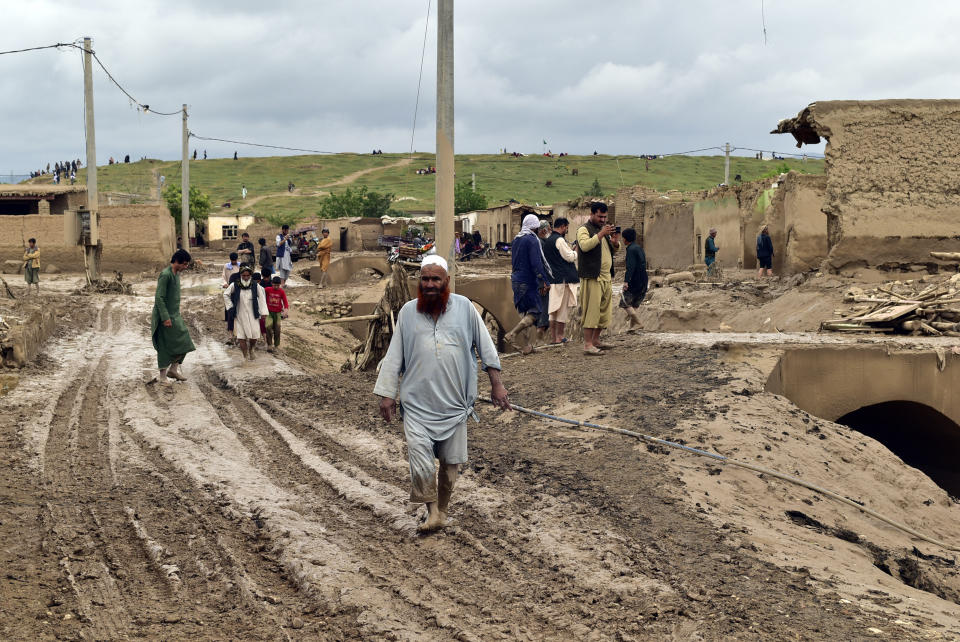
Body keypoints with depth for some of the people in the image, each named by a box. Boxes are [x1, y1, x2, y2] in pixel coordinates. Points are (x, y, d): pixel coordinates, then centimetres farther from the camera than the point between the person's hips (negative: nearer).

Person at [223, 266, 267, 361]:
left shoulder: (255, 286, -7)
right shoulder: (234, 285, -7)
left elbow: (261, 298, 0)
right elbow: (226, 295, 9)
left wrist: (263, 312, -4)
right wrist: (230, 306, 2)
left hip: (252, 315, 0)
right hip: (240, 315, 0)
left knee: (254, 335, -4)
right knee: (241, 336, -3)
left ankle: (251, 350, 28)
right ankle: (245, 356, 8)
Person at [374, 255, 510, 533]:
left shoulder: (464, 307, 2)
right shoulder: (408, 312, 4)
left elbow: (485, 346, 8)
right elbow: (394, 355, 9)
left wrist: (496, 384, 6)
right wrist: (387, 394, 6)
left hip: (454, 402, 0)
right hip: (417, 403, 0)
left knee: (451, 461, 7)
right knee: (420, 462, -13)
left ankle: (442, 509, 26)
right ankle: (432, 512, 0)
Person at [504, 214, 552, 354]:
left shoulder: (516, 240, 13)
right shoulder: (532, 240, -13)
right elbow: (536, 263, -19)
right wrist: (542, 282, -14)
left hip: (516, 280, 9)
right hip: (528, 282, -9)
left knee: (524, 313, 13)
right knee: (534, 312, -5)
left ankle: (525, 345, 12)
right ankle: (512, 334, -19)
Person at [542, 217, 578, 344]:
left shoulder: (548, 241, 16)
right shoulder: (559, 240, -13)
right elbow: (570, 257, -15)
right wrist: (575, 251, 4)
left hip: (552, 279, 9)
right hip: (563, 279, -9)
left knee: (553, 310, 10)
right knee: (563, 308, -2)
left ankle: (553, 337, 11)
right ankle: (559, 336, -1)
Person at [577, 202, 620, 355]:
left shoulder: (604, 229, 21)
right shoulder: (584, 229, -4)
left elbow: (614, 251, 23)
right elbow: (585, 246, -23)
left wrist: (615, 242, 1)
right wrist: (601, 234, -26)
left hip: (606, 277, 8)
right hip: (592, 277, -8)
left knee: (604, 310, 10)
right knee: (591, 310, -11)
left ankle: (596, 340, 20)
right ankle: (587, 345, -12)